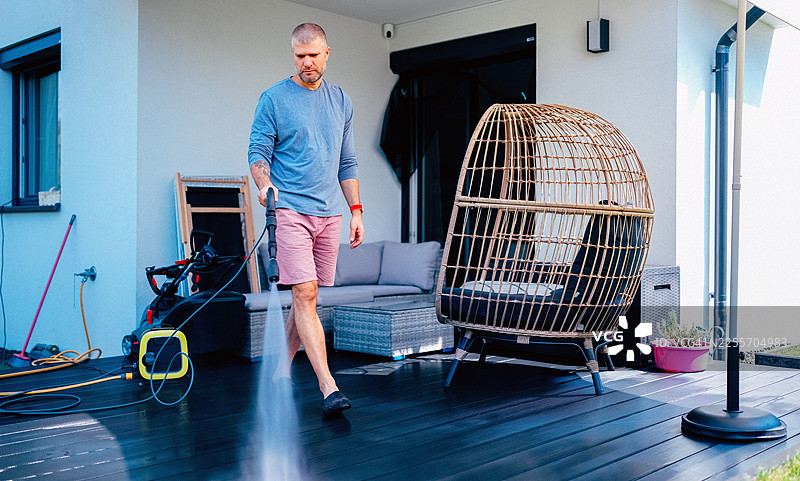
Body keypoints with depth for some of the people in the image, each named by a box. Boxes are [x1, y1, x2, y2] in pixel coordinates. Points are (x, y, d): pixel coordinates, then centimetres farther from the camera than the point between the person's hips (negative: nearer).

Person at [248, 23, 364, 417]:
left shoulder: (341, 101, 16)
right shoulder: (274, 98, 2)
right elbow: (258, 151, -2)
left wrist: (356, 211, 13)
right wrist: (264, 183, -23)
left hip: (329, 213, 5)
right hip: (291, 210, -5)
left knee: (306, 297, 8)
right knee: (305, 294, -13)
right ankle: (328, 388, -15)